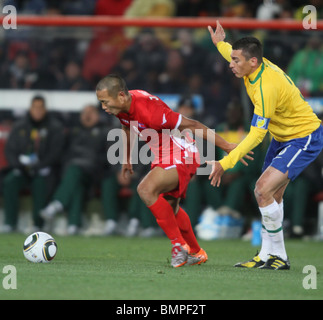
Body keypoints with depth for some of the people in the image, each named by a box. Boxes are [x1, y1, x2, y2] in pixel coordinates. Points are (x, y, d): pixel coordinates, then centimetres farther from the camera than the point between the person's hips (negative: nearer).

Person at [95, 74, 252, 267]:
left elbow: (191, 125, -26)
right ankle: (196, 253, 44)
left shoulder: (148, 110, -32)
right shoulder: (123, 107, -5)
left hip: (181, 154, -10)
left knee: (146, 190, -28)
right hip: (165, 156, 10)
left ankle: (179, 243, -17)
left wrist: (227, 147, -21)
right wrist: (127, 160, 33)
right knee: (169, 206, 23)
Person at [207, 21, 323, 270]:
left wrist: (224, 163, -30)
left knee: (263, 190, -20)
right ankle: (268, 255, 21)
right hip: (283, 137, 10)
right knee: (273, 196, 12)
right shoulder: (258, 65, -6)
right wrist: (220, 44, 37)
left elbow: (256, 135, -30)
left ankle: (278, 256, -9)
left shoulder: (266, 88, -33)